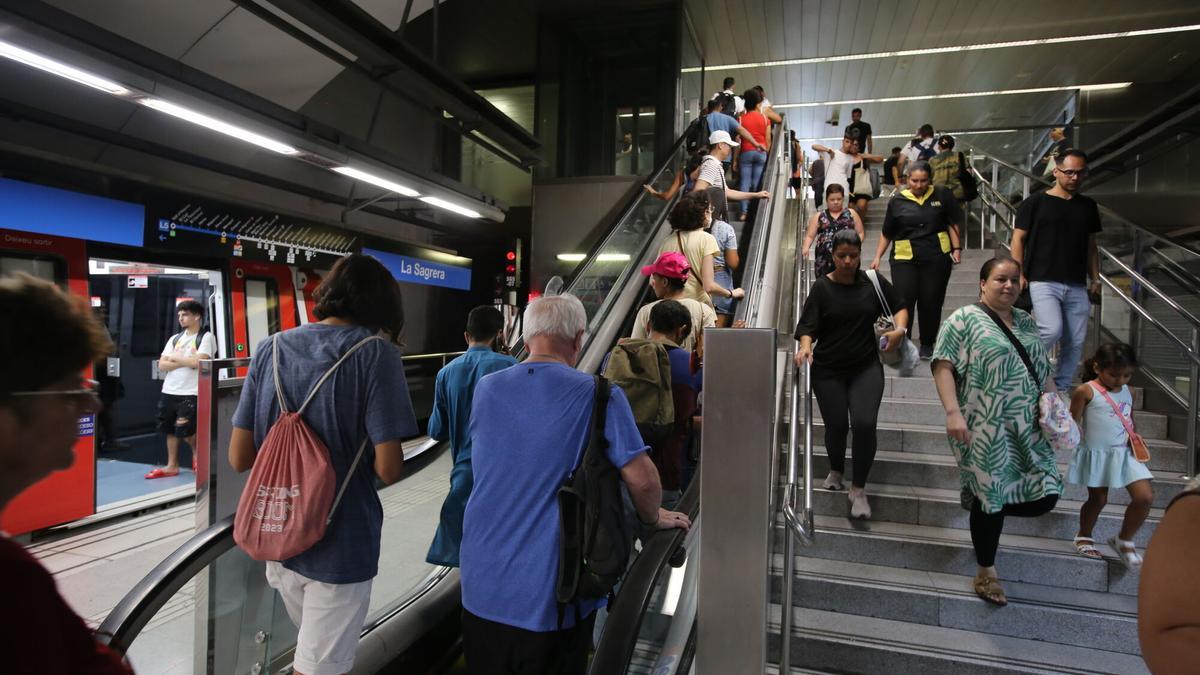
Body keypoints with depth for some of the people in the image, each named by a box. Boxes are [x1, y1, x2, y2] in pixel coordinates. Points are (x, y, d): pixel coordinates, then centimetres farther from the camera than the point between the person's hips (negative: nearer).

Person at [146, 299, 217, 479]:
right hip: (169, 391, 6)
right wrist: (186, 361, -8)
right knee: (170, 430, 10)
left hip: (191, 393, -6)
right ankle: (172, 466, 20)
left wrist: (175, 358, -3)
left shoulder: (206, 337, -5)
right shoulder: (174, 339, 13)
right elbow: (162, 365, 5)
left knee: (185, 430, -8)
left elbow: (198, 362, -17)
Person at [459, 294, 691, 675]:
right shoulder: (598, 395, -15)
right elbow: (642, 479, -17)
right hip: (551, 597, -4)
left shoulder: (486, 389, 0)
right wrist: (653, 518, 5)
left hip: (482, 588, 4)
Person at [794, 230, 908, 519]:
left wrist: (900, 329, -6)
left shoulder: (873, 281, 2)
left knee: (864, 424, -15)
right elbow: (808, 327, -7)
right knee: (836, 426, 4)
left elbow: (899, 307, 14)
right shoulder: (822, 287, -4)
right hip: (828, 370, -1)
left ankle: (858, 489, 4)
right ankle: (835, 471, 37)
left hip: (866, 367, 1)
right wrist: (805, 345, -28)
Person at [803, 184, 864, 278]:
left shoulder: (851, 213, 15)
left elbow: (861, 233, 14)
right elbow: (810, 236, 9)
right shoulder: (819, 216, 14)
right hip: (824, 260, 0)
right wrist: (806, 248, -12)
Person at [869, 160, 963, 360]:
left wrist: (956, 248, -1)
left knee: (931, 302, 4)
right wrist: (878, 257, 6)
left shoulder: (942, 195, 7)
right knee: (904, 300, -9)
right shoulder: (897, 201, 7)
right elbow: (887, 233, 12)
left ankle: (927, 344, 21)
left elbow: (952, 223, 9)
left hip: (936, 257, 0)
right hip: (904, 258, 0)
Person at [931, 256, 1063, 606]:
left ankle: (982, 501, 32)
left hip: (1027, 428, 7)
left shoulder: (1026, 322, 16)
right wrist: (953, 412, -22)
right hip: (985, 430, -6)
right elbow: (943, 366, -12)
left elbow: (1043, 370, 21)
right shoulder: (965, 319, -5)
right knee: (992, 498, 1)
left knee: (1044, 497, 3)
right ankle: (986, 573, 20)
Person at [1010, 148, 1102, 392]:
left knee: (1075, 341, 4)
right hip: (1043, 282, -5)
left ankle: (1061, 388, 17)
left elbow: (1091, 246, 19)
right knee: (1052, 330, -20)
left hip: (1077, 285, 5)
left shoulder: (1088, 206, 15)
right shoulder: (1035, 203, 1)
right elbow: (1018, 238, 0)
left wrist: (1095, 278, 10)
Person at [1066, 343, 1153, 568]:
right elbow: (1073, 424, -9)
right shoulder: (1086, 391, -11)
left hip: (1124, 454, 5)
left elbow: (1130, 420, 20)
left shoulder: (1128, 392, 7)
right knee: (1098, 499, 6)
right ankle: (1083, 537, 32)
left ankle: (1123, 541, 18)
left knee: (1145, 497, -4)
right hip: (1096, 454, -5)